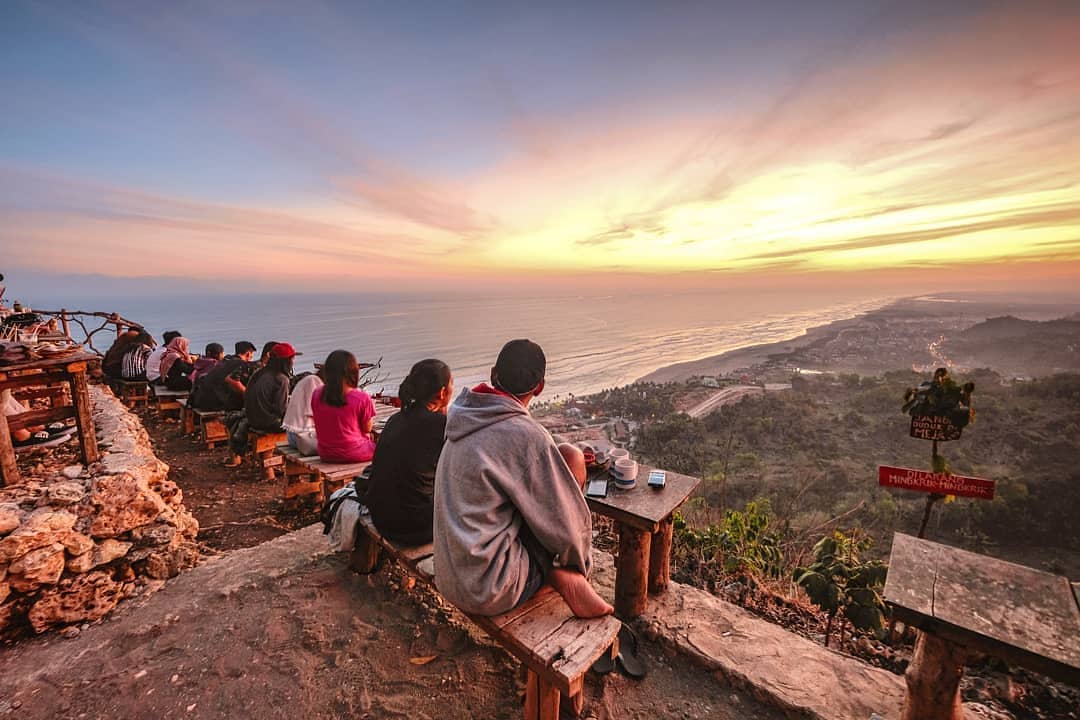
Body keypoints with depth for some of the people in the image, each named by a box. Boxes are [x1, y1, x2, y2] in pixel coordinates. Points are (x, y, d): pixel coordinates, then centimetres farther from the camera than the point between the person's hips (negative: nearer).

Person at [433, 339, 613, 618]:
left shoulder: (465, 423, 3)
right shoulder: (525, 435, -22)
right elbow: (565, 523, -13)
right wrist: (579, 570, 8)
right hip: (490, 590, -8)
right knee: (571, 457, -7)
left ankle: (556, 575, 5)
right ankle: (565, 579, 4)